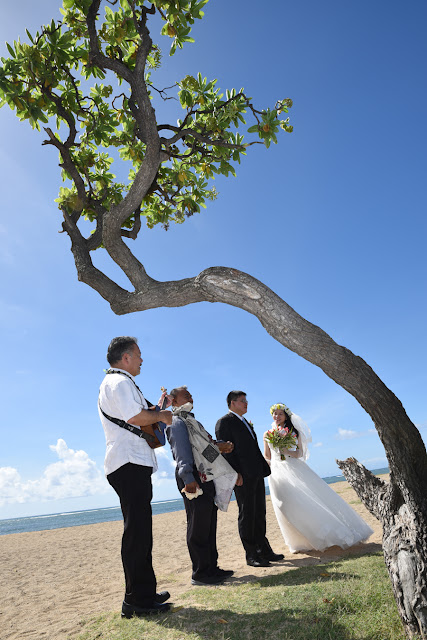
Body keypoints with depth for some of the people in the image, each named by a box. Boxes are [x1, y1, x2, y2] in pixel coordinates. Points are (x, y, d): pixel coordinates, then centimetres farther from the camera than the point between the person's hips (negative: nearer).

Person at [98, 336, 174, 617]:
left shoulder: (118, 382, 24)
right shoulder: (119, 382, -11)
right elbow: (135, 417, -24)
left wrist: (158, 409, 19)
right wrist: (161, 416, -8)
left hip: (132, 465, 11)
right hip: (130, 463, -11)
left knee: (139, 530, 16)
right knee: (137, 530, -6)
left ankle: (144, 592, 26)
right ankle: (137, 600, 2)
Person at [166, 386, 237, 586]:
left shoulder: (191, 421, 24)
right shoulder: (177, 422, -7)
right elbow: (181, 450, -18)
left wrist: (219, 446, 3)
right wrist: (187, 478, -26)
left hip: (206, 476, 10)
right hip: (194, 478, -10)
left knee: (209, 524, 14)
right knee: (198, 526, -3)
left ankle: (211, 568, 24)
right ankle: (200, 573, 7)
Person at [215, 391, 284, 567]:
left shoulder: (246, 422, 21)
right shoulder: (224, 422, -7)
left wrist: (264, 468, 13)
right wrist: (235, 473, -20)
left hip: (257, 474, 9)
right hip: (243, 476, -9)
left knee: (259, 513, 14)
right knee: (247, 515, 1)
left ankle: (263, 550, 24)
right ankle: (251, 555, 11)